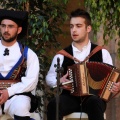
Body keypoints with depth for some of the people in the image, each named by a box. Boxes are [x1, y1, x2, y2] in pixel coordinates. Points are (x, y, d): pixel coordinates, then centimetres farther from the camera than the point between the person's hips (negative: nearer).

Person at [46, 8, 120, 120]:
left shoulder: (102, 53, 10)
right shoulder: (62, 55, 11)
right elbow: (49, 77, 18)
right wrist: (59, 82, -4)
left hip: (94, 99, -1)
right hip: (70, 98, 1)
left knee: (94, 103, -38)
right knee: (53, 104, -33)